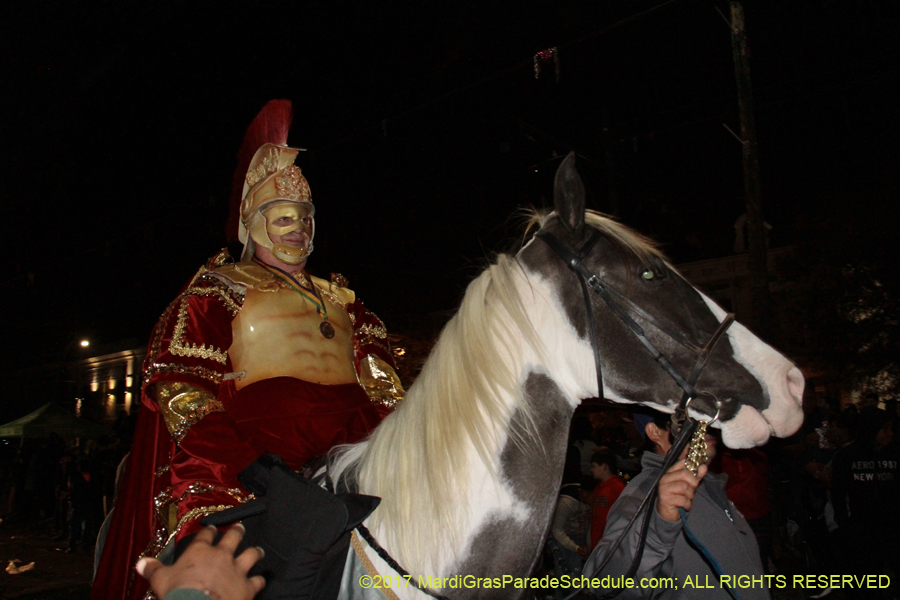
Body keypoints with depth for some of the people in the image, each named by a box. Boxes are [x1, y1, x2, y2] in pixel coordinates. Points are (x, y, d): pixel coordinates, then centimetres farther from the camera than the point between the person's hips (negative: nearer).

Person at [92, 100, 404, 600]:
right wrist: (244, 459, -15)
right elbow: (179, 389, -1)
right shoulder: (218, 290, 12)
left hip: (347, 457, 5)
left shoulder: (340, 299, 26)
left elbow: (380, 388, 18)